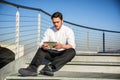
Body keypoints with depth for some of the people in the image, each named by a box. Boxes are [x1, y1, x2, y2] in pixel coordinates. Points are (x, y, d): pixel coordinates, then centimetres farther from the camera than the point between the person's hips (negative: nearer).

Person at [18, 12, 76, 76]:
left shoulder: (68, 31, -3)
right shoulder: (49, 31, 5)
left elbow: (72, 46, -16)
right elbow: (42, 44, -4)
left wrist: (62, 46, -37)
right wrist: (43, 46, -30)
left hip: (63, 54, -2)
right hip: (52, 53, 2)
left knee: (72, 51, -33)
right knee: (41, 49, -24)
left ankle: (50, 67, -50)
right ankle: (32, 69, -48)